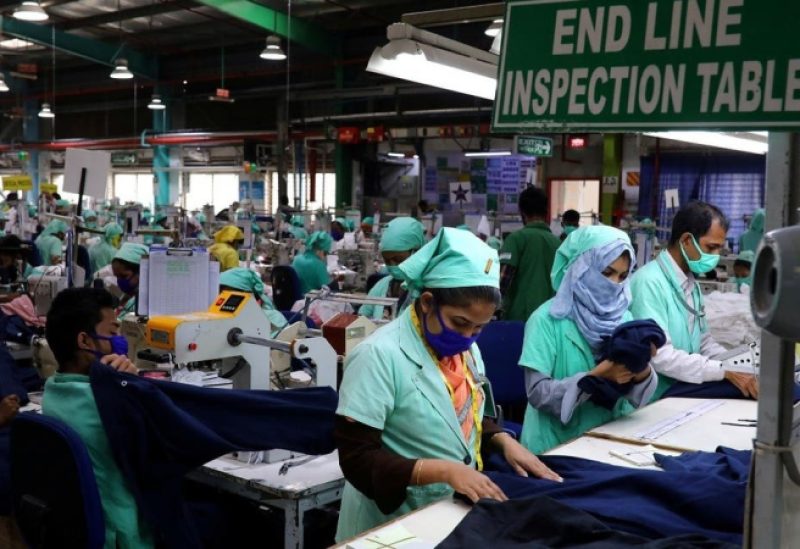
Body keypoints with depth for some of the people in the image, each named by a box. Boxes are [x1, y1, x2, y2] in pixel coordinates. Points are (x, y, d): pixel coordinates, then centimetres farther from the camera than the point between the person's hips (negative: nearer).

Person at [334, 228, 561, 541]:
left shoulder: (465, 348, 1)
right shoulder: (379, 356, -21)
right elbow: (357, 459, -21)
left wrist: (503, 441, -4)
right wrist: (443, 470, -29)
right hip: (396, 523, -5)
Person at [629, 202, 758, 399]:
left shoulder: (691, 284, 12)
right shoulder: (649, 282, -17)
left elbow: (704, 342, 17)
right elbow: (659, 356, -24)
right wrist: (725, 372, -25)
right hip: (658, 396, -8)